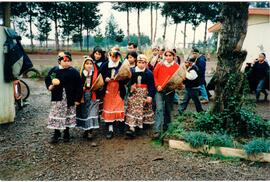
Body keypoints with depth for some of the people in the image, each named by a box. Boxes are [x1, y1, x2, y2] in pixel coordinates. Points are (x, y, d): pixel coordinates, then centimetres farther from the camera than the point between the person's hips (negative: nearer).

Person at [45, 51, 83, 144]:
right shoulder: (54, 70, -2)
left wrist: (77, 99, -7)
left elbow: (79, 86, -6)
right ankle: (56, 133, 23)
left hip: (69, 99, -1)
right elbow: (47, 79, 14)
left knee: (68, 115, 12)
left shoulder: (74, 72, -7)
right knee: (56, 116, 5)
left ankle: (66, 133, 30)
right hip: (57, 98, 1)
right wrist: (49, 86, -7)